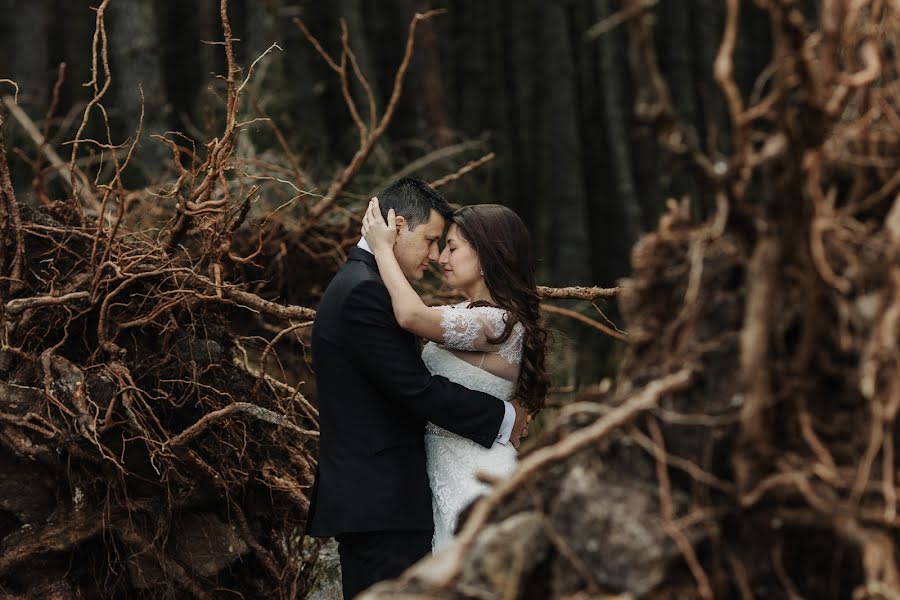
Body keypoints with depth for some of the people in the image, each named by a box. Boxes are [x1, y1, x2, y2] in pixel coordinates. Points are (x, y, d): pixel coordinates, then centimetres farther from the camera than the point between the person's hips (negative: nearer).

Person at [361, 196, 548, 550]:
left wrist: (383, 248, -20)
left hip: (476, 478, -10)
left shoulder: (496, 322, -19)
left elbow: (412, 316, -30)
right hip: (450, 472, 10)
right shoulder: (469, 314, 14)